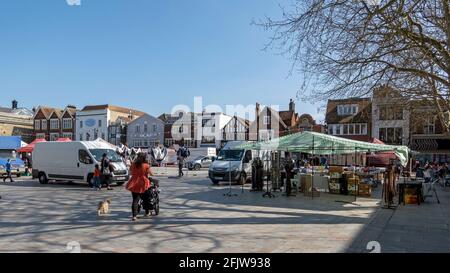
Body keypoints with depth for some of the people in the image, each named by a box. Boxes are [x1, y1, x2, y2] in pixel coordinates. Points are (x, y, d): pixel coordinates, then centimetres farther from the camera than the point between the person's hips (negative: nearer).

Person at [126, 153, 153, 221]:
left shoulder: (133, 165, 1)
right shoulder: (146, 166, -10)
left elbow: (131, 172, 12)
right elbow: (151, 174, -2)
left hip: (134, 184, 2)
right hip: (143, 184, -2)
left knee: (135, 200, 1)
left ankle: (134, 215, -8)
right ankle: (147, 212, 31)